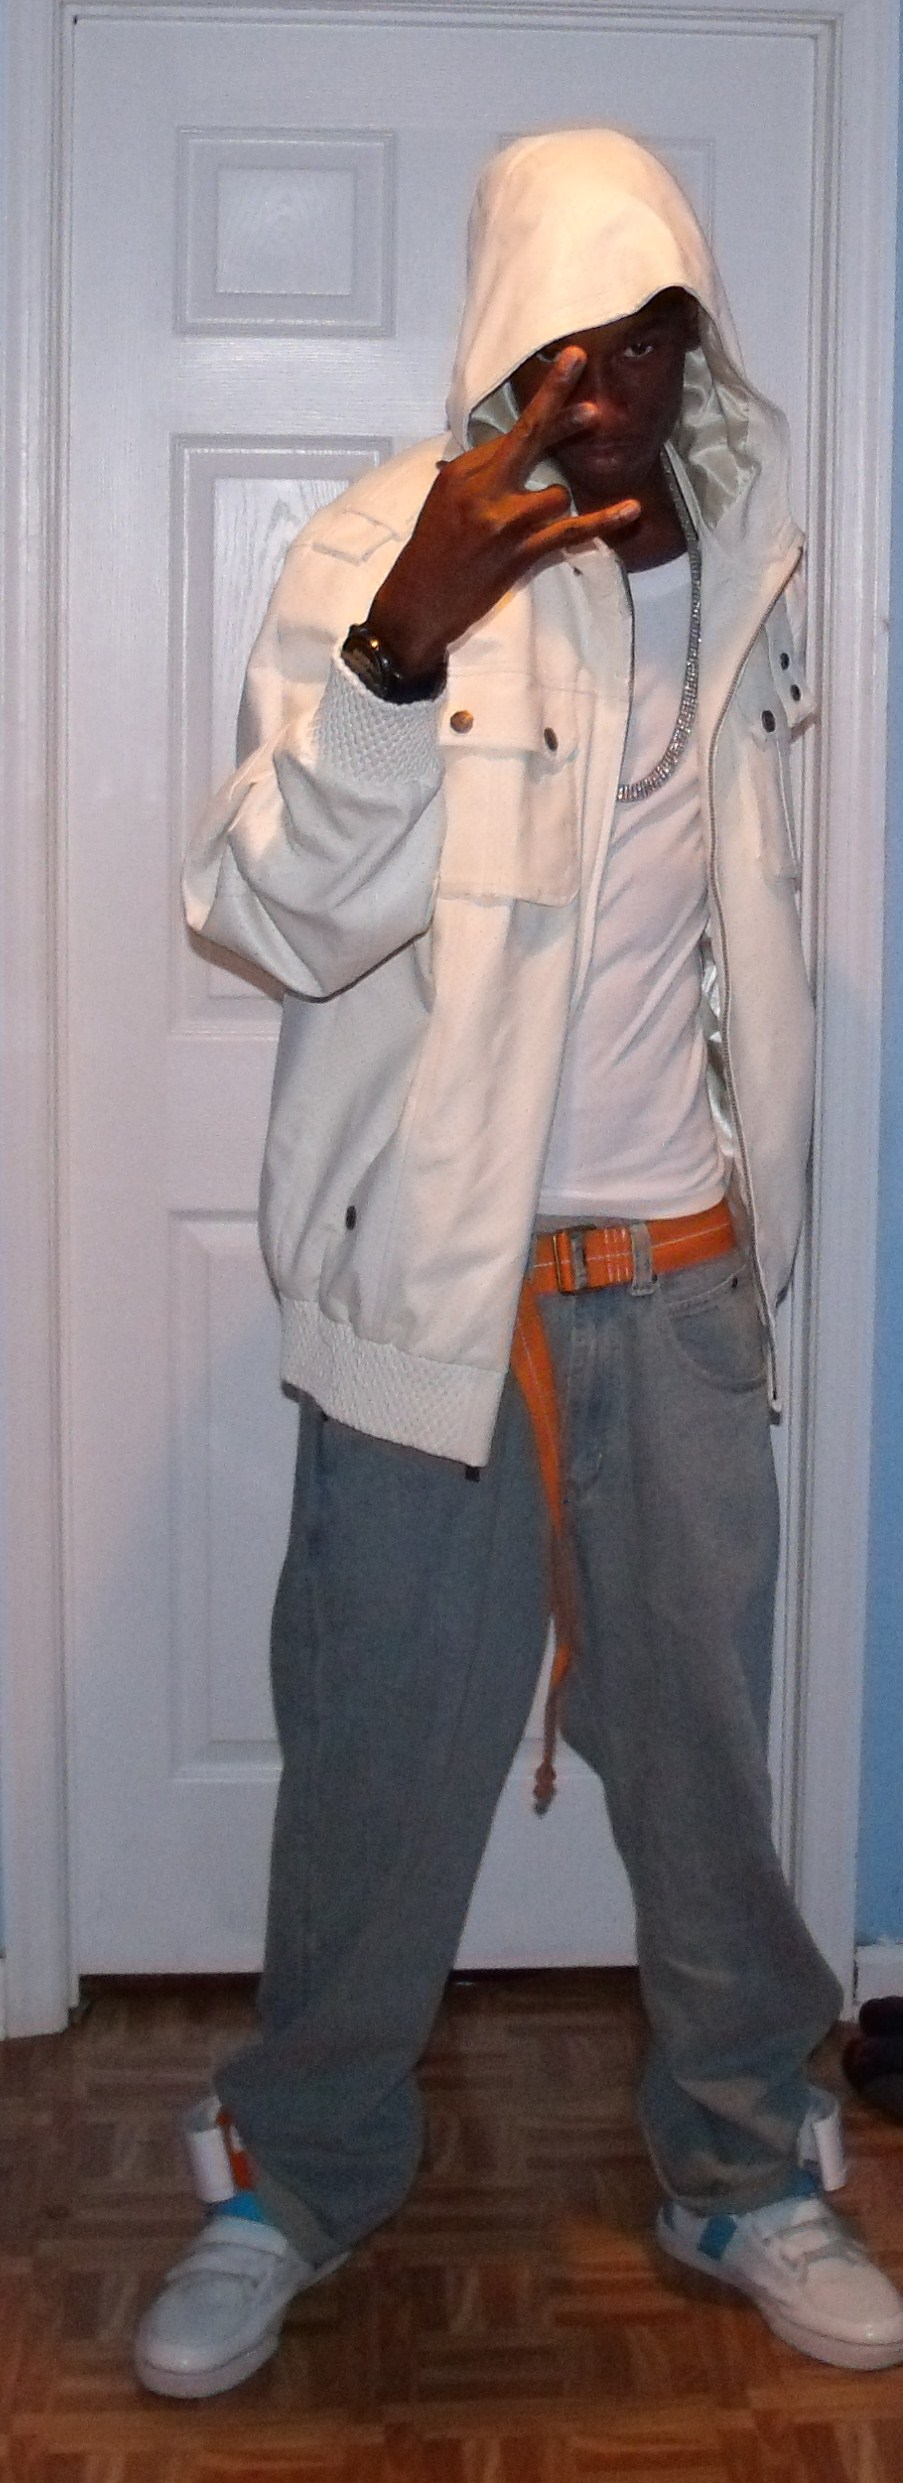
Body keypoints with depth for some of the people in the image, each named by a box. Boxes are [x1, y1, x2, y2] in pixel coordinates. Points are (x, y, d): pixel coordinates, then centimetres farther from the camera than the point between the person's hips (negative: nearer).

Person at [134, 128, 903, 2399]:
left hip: (679, 1271, 4)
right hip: (429, 1273, -3)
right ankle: (295, 2186, 27)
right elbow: (278, 915, -20)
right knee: (381, 1761, 6)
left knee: (707, 1750, 11)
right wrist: (404, 648, -33)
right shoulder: (382, 553, -10)